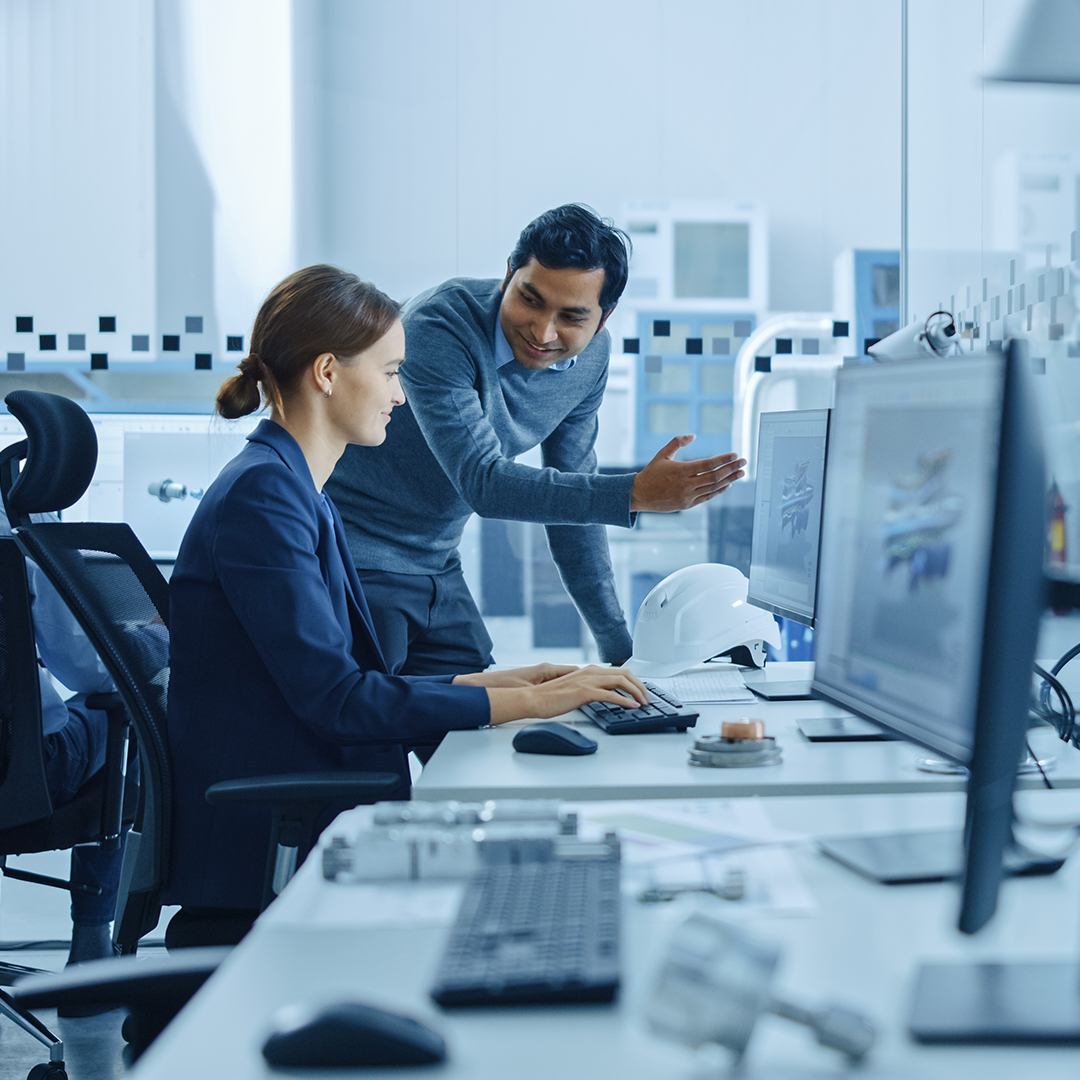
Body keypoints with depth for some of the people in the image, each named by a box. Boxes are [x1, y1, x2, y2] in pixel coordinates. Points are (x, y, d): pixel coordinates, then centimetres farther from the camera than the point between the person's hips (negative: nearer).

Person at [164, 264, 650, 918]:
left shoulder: (299, 491, 17)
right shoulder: (260, 494, -14)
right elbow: (333, 699, -21)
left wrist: (498, 683, 10)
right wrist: (525, 702, -17)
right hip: (263, 857, -9)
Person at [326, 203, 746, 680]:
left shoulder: (590, 357, -3)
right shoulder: (440, 326, -24)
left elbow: (573, 497, 7)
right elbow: (482, 481, -29)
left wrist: (618, 646, 6)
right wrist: (636, 493, -36)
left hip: (438, 569, 6)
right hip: (354, 565, -6)